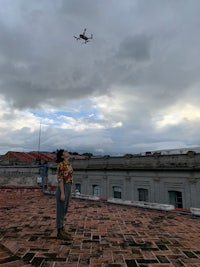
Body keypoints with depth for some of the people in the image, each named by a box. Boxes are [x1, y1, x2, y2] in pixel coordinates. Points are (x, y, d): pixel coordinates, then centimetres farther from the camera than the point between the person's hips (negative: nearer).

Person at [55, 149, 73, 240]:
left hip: (67, 188, 10)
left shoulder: (68, 164, 14)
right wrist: (62, 193, -21)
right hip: (62, 189, -10)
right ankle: (60, 233, 11)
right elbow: (60, 179, -19)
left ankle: (61, 230, 25)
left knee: (64, 210, 15)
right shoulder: (61, 164, -15)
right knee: (61, 210, 0)